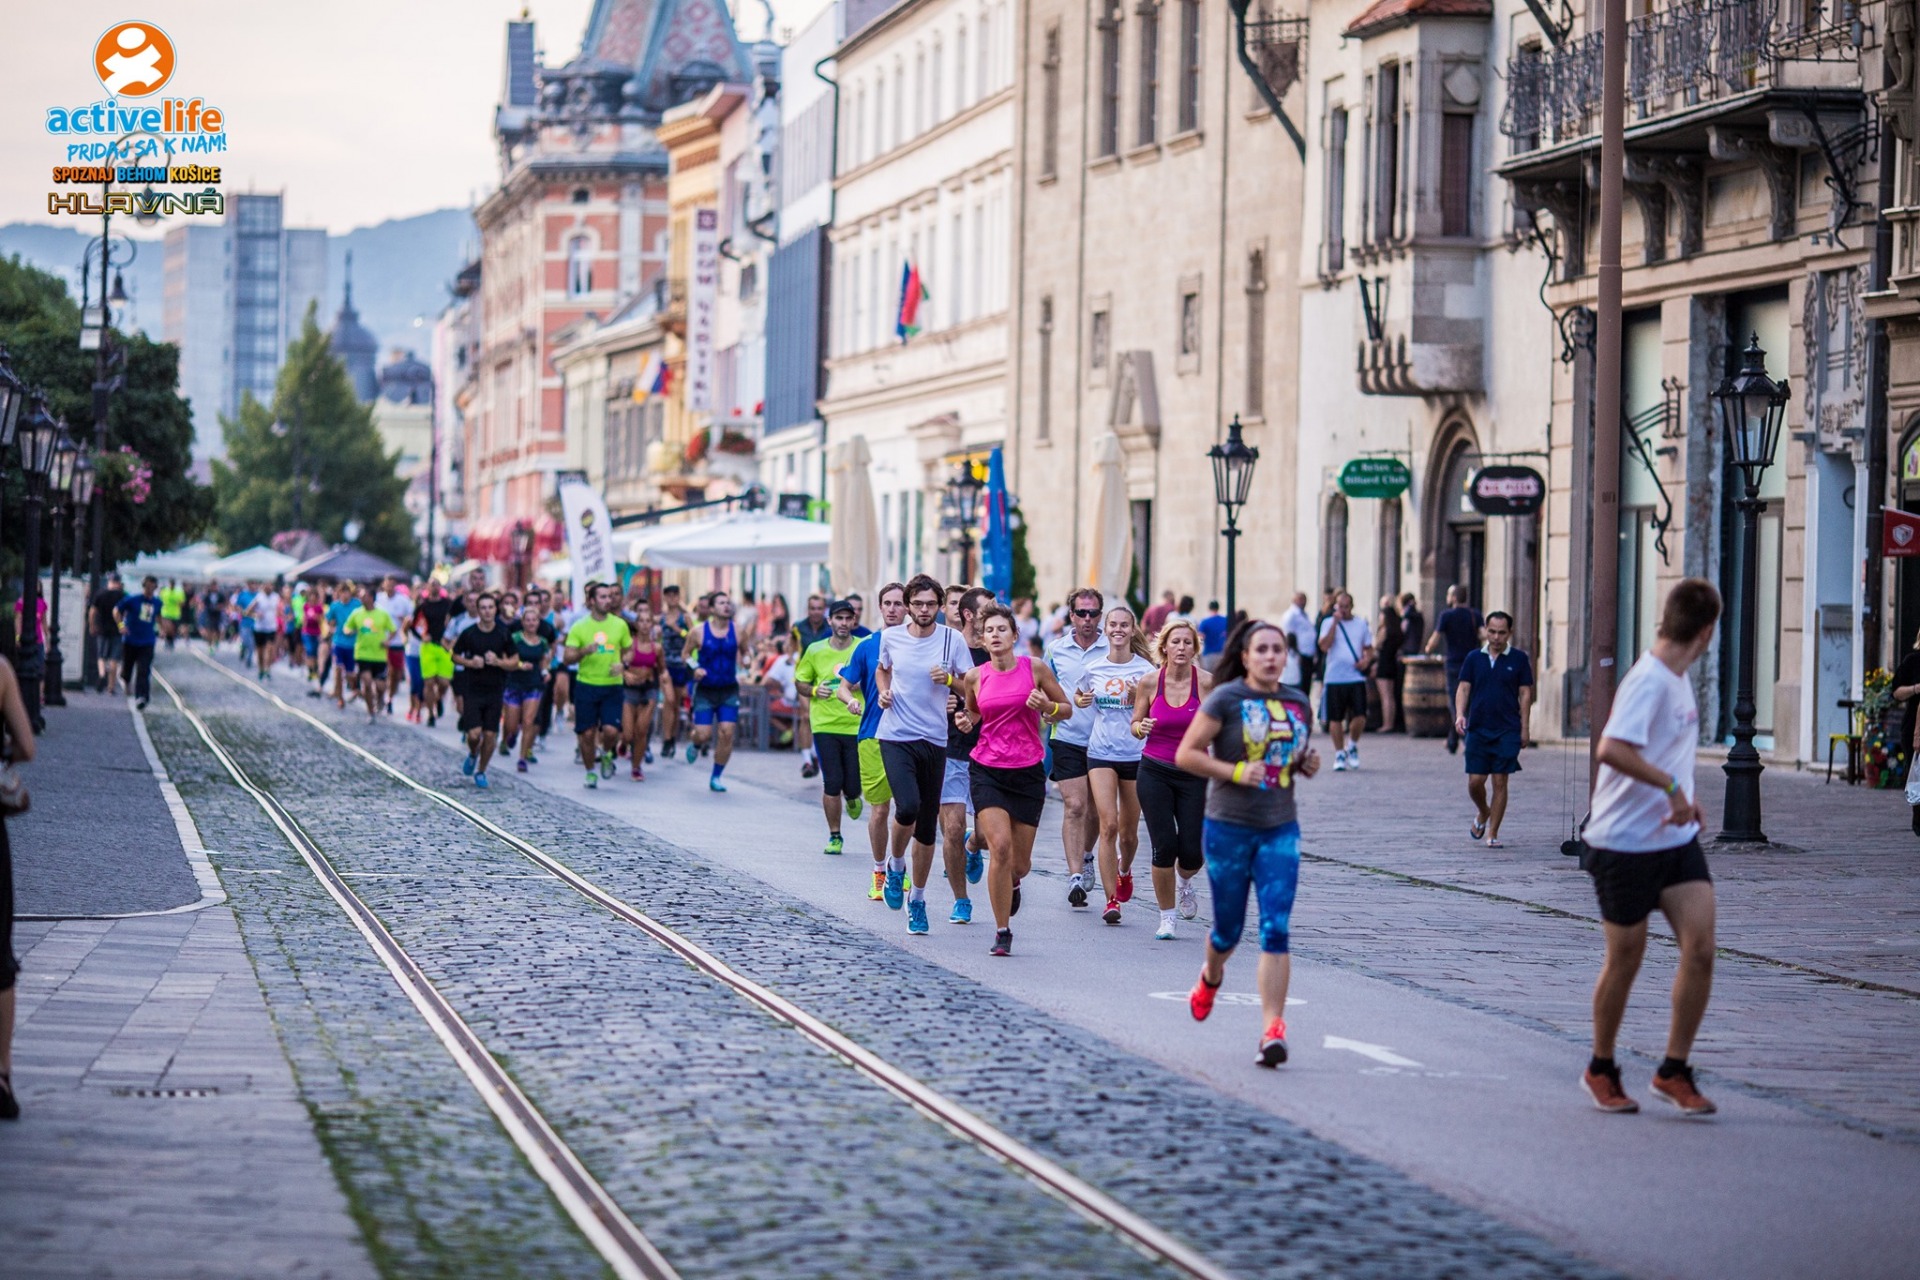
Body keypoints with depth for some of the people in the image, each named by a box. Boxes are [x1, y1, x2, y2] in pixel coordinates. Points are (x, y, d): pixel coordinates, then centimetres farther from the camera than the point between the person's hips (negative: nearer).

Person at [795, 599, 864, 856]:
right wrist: (814, 691, -8)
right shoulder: (815, 651, 3)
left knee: (852, 786, -1)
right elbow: (799, 682, 13)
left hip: (858, 726, 0)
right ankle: (834, 837, 12)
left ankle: (851, 798, 39)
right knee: (832, 784, -5)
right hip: (825, 726, 0)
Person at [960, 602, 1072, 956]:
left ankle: (1012, 883, 46)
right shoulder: (975, 677, 2)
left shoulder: (1035, 669, -2)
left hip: (1028, 772, 0)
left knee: (1020, 862, 5)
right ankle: (1002, 933, -7)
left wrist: (1047, 707, -14)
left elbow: (1066, 709, 7)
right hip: (987, 770, 0)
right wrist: (966, 721, -2)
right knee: (1000, 846, -19)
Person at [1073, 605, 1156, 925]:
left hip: (1135, 754, 0)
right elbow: (1077, 696, 18)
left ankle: (1124, 869, 45)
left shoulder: (1145, 670, -2)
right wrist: (1080, 701, -6)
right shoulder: (1093, 668, 3)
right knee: (1108, 825, -14)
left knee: (1128, 831, 10)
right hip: (1100, 753, 0)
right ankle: (1111, 899, -10)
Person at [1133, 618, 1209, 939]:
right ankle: (1166, 917, 10)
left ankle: (1184, 882, 34)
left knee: (1192, 852, -5)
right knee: (1164, 847, -8)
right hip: (1155, 772, 0)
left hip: (1193, 774, 0)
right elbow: (1136, 725, 8)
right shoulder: (1149, 684, -3)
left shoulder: (1207, 684, -7)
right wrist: (1141, 728, -14)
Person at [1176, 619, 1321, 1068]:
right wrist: (1236, 772, -19)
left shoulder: (1298, 704, 7)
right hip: (1229, 828, -3)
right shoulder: (1225, 699, -7)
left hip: (1281, 830, 3)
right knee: (1229, 930, 10)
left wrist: (1309, 765, 0)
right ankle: (1211, 977, 46)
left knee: (1275, 930, -10)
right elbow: (1186, 754, -9)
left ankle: (1273, 1030, -12)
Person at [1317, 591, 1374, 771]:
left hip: (1356, 677, 1)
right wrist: (1335, 622, -12)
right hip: (1334, 679, -1)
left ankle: (1353, 746, 17)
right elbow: (1324, 646, -11)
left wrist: (1367, 659, -4)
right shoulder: (1328, 623, 3)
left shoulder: (1361, 624, 11)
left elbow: (1369, 648, 18)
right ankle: (1339, 754, 15)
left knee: (1360, 717, -9)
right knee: (1335, 719, 2)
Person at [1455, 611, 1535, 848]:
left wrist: (1523, 729, -1)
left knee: (1500, 782, -3)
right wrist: (1460, 715, -12)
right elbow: (1463, 688, 6)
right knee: (1475, 781, 0)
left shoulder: (1519, 660, 2)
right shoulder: (1474, 658, 7)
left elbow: (1525, 694, 3)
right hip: (1477, 729, 2)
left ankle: (1492, 833, 4)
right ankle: (1483, 814, 30)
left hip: (1507, 731, -2)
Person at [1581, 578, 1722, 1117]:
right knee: (1624, 960, 5)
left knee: (1700, 948, -5)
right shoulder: (1648, 681, -19)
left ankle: (1674, 1071, 6)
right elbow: (1613, 749, -32)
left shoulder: (1678, 680, 10)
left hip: (1677, 837, 8)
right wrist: (1671, 785, -29)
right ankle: (1601, 1070, 25)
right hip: (1624, 844, -8)